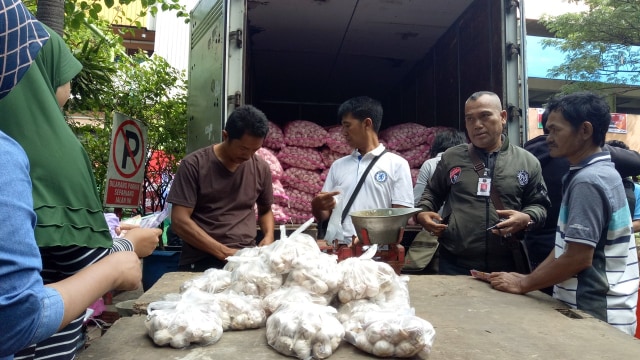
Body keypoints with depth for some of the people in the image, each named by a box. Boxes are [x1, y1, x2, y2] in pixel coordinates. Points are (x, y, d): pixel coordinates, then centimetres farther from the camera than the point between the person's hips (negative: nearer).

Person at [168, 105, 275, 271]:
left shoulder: (261, 168, 5)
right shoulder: (194, 164, -6)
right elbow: (179, 220, -9)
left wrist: (269, 236, -1)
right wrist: (224, 252, -16)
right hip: (200, 261, -3)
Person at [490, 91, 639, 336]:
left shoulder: (587, 181, -21)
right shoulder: (599, 173, 10)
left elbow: (578, 258, -24)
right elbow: (567, 246, 11)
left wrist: (523, 285, -13)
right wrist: (530, 277, 5)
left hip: (593, 314, -9)